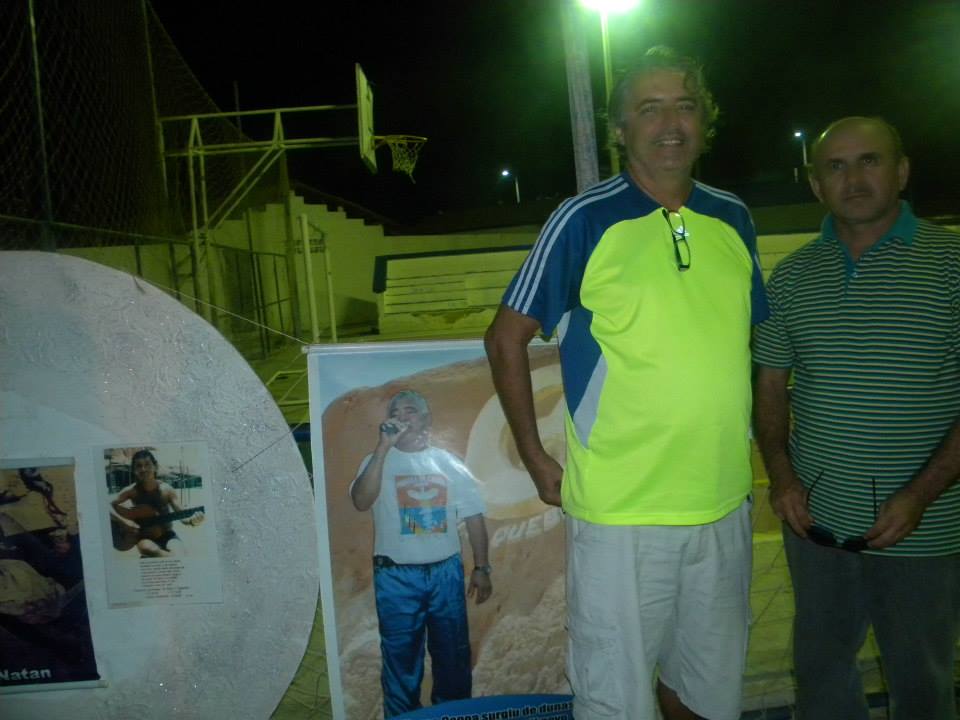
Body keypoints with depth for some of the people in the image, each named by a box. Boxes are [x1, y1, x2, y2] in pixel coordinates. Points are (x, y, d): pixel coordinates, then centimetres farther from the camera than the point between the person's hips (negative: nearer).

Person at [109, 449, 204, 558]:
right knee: (149, 549, -36)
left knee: (181, 553, -33)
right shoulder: (131, 491, -7)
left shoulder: (166, 490, -7)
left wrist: (192, 520, -33)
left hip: (165, 534, -1)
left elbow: (182, 515, -11)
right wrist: (124, 521, -20)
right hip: (143, 536, 1)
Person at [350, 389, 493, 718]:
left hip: (446, 572, 2)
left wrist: (481, 568, 3)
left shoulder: (449, 463, 5)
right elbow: (361, 502, -20)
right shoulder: (377, 462, -1)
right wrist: (383, 447, -24)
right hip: (396, 577, -2)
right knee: (401, 658, 8)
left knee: (454, 656, 12)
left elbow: (474, 518, 7)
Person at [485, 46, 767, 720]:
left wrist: (749, 446, 13)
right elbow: (506, 339, -5)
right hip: (621, 511, -5)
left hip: (725, 504, 5)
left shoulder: (733, 219, 6)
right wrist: (537, 460, -6)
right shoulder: (584, 221, -8)